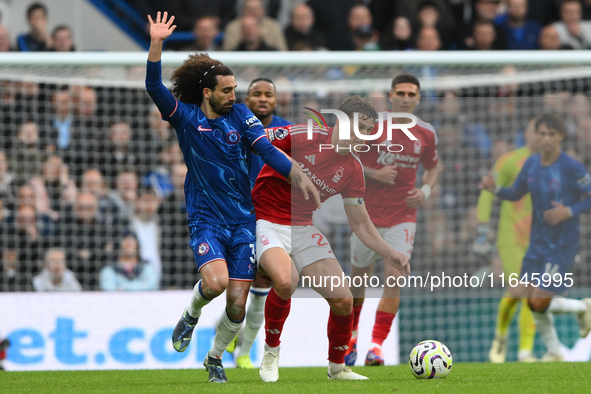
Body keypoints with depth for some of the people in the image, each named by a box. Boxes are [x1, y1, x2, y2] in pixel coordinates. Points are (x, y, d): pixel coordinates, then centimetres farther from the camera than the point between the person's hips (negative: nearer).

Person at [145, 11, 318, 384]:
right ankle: (191, 316, 7)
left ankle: (215, 358, 23)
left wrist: (297, 173, -18)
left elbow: (267, 149, -3)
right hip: (206, 219, -2)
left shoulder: (239, 115, 3)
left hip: (243, 219, 2)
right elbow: (154, 87, -14)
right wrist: (157, 44, -26)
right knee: (216, 281, -27)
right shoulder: (185, 116, -2)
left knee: (237, 303, -2)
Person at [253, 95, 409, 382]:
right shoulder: (303, 137, -16)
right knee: (286, 280, -34)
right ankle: (270, 353, -10)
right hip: (265, 219, -6)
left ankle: (337, 367, 21)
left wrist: (389, 254, -3)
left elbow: (360, 223, 8)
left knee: (343, 301, -4)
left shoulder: (352, 171, 2)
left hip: (302, 228, 6)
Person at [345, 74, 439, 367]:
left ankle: (376, 345, -10)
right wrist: (374, 173, -17)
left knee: (394, 279, -14)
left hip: (403, 217, 1)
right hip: (368, 214, -1)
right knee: (358, 276, 10)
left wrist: (426, 190, -2)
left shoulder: (426, 134, 2)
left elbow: (432, 167, 18)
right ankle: (351, 334, 35)